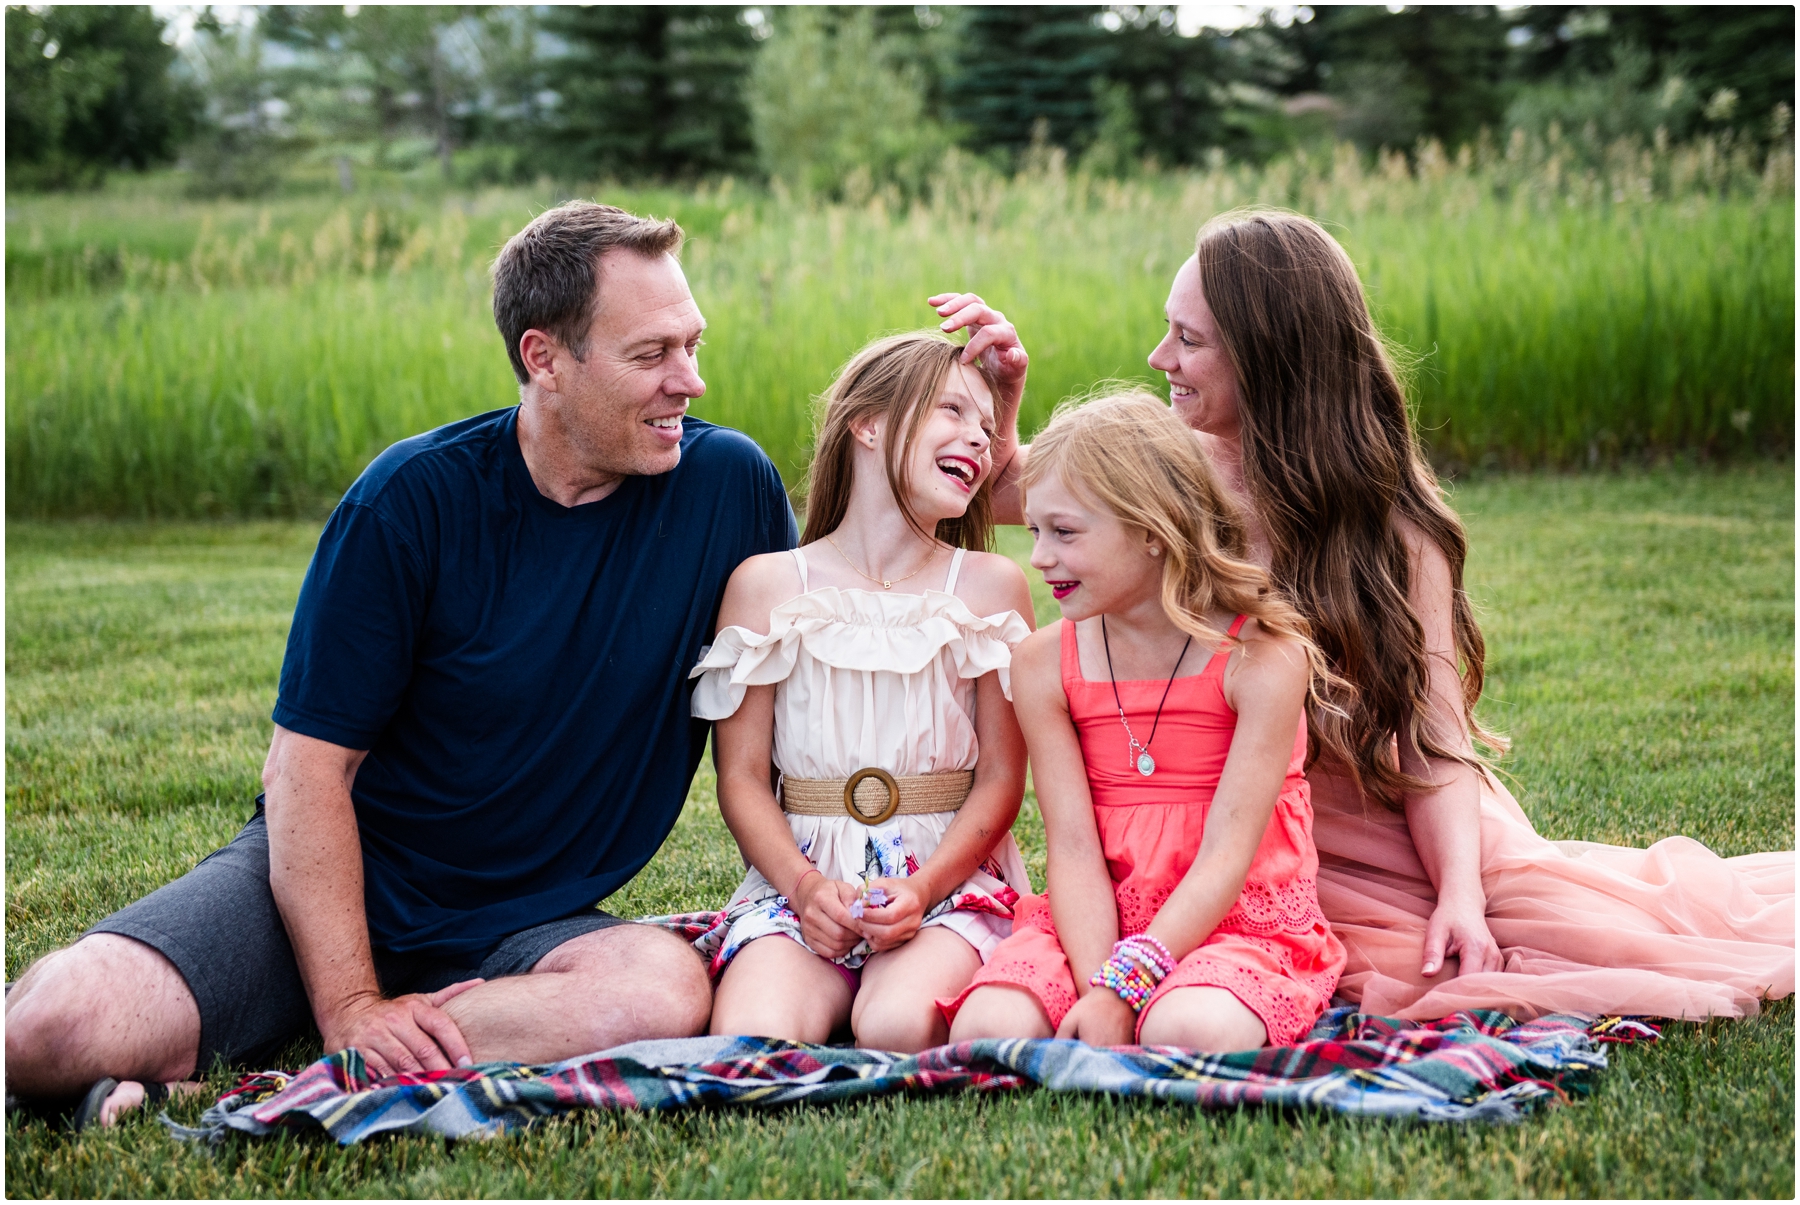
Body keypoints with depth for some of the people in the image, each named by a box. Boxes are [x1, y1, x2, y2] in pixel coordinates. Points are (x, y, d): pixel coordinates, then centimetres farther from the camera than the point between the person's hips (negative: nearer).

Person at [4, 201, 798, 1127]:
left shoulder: (726, 486, -5)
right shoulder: (414, 498, -13)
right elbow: (308, 766, -13)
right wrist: (349, 1006, -21)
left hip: (520, 923, 4)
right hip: (337, 882, -4)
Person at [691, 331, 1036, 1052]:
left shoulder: (989, 587, 6)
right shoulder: (766, 586, 5)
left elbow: (1002, 776, 2)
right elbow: (742, 775, 3)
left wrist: (923, 889, -14)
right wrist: (804, 884, -14)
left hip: (949, 875, 0)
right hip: (801, 874, 0)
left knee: (897, 1027, -32)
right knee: (750, 1044, -29)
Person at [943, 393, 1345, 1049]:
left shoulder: (1263, 657, -10)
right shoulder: (1044, 666, 2)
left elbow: (1225, 858, -16)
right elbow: (1074, 849, -6)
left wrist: (1120, 990, -25)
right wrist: (1093, 988, -23)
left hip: (1240, 921, -3)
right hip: (1097, 923, 3)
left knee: (1190, 1031, -37)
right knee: (984, 1028, -27)